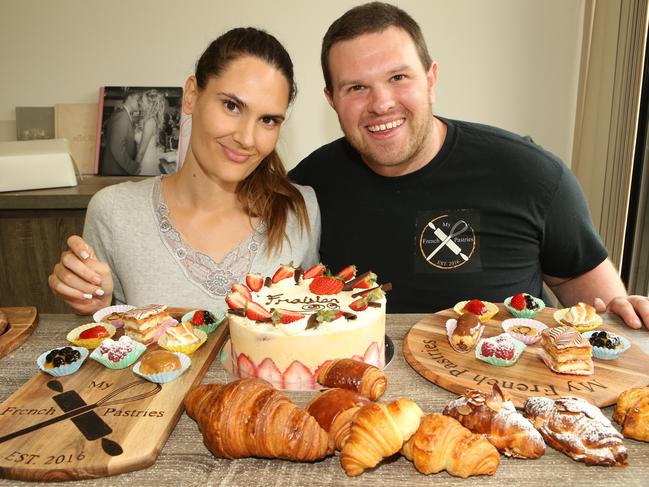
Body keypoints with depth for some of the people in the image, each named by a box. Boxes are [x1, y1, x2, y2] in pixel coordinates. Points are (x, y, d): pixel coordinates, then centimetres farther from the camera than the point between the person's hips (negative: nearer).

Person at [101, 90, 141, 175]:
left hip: (121, 169, 9)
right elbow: (117, 148, -23)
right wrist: (134, 167, -19)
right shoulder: (122, 116, -15)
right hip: (117, 171, -9)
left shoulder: (124, 115, 13)